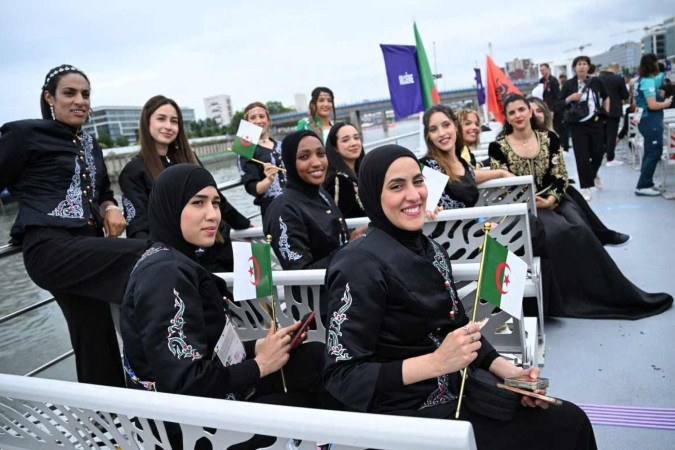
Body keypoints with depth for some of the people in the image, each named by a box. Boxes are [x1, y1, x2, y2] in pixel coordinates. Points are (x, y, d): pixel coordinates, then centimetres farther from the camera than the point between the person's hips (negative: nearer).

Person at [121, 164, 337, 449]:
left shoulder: (177, 262, 7)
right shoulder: (164, 272, -22)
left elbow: (209, 346, 9)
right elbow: (183, 383, -27)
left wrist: (257, 348, -4)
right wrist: (259, 365, -16)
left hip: (220, 393, 9)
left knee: (316, 356, 4)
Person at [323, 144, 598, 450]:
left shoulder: (430, 249, 3)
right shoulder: (361, 265, -21)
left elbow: (458, 326, 12)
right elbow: (341, 377, -20)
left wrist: (508, 371, -4)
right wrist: (437, 362, -27)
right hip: (409, 414, -7)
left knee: (570, 417, 2)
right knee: (567, 425, -4)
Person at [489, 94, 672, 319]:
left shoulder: (548, 138, 7)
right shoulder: (498, 147, -2)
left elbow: (561, 176, 4)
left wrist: (551, 199, -14)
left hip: (555, 200, 4)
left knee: (580, 229, -25)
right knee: (562, 231, -28)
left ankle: (616, 292, -14)